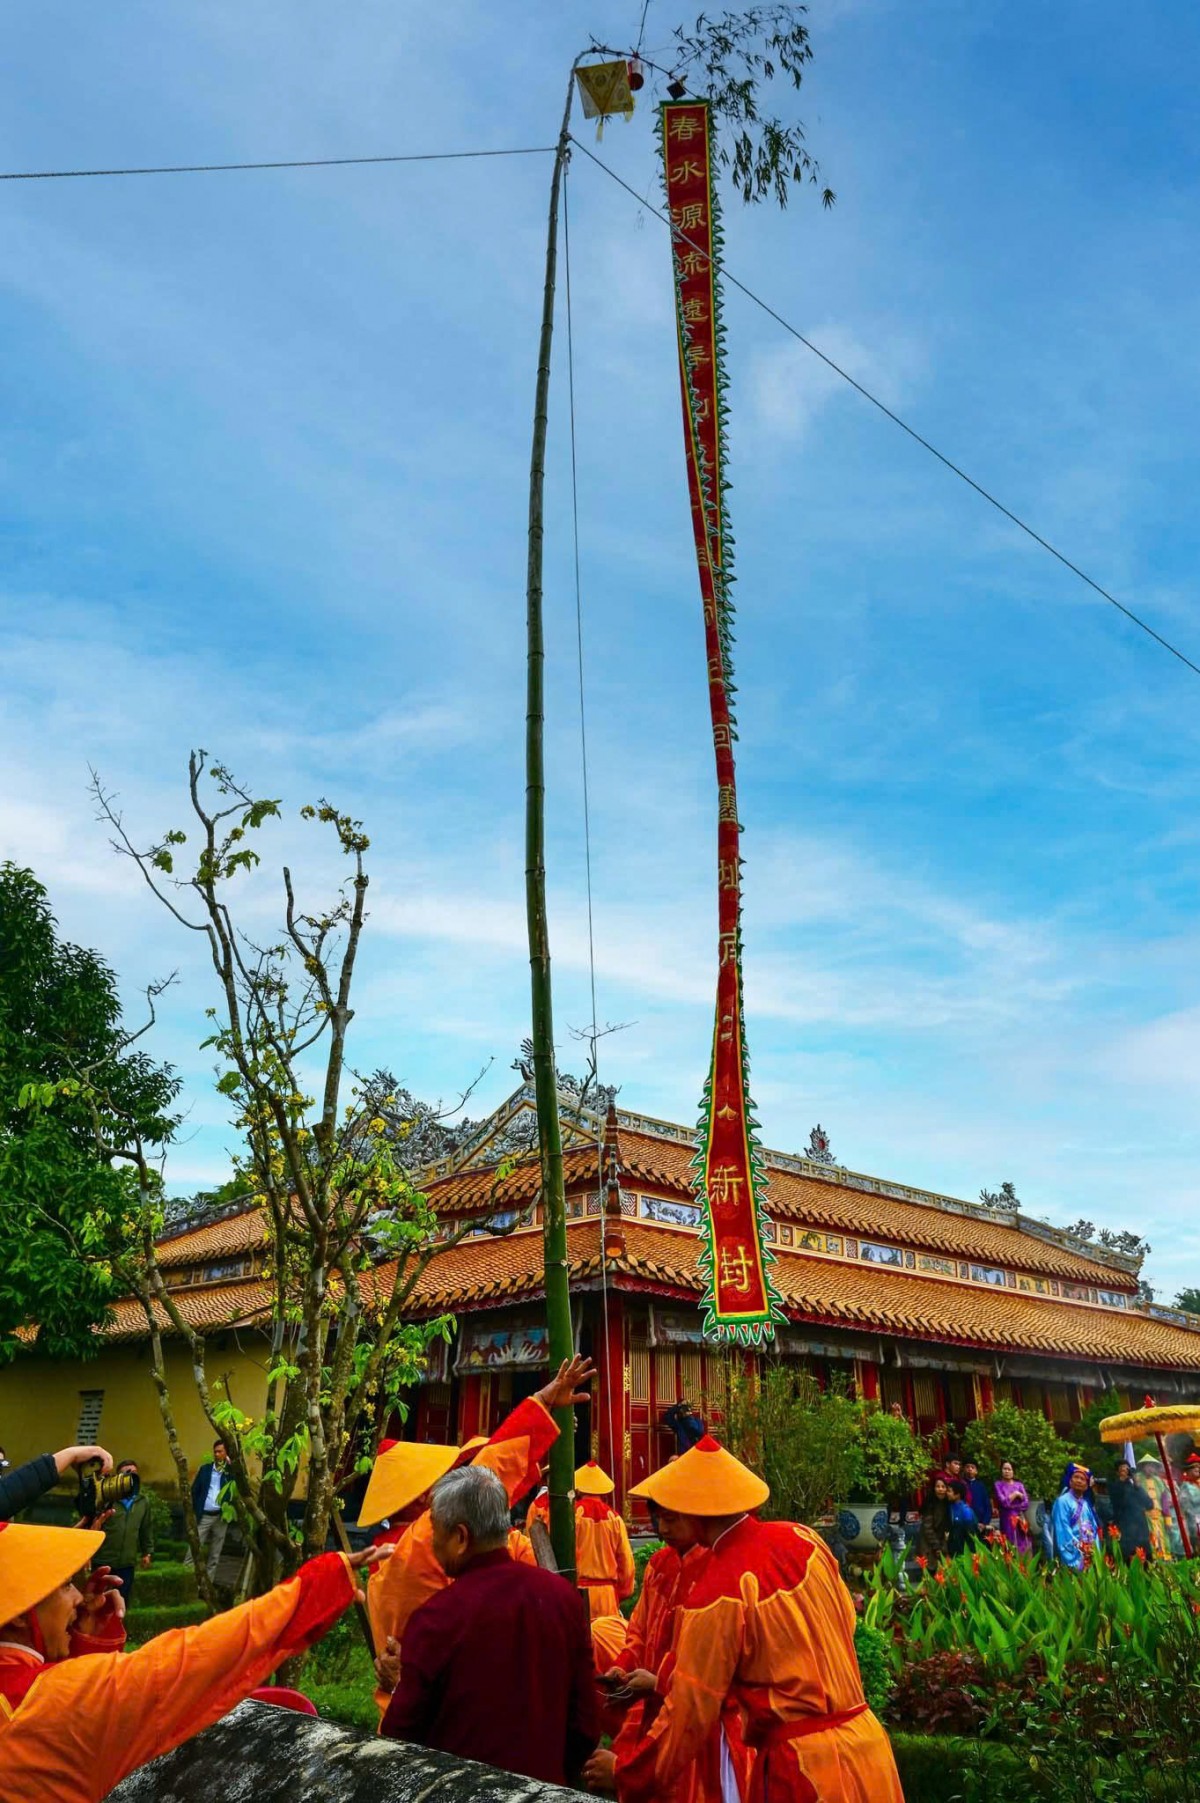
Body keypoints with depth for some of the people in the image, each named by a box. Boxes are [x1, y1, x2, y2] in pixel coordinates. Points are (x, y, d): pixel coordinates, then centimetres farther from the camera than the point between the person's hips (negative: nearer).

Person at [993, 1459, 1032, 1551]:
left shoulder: (1019, 1484, 9)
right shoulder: (998, 1484, 1)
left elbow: (1026, 1504, 1)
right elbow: (1003, 1502, -10)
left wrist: (1010, 1506, -4)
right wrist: (1015, 1494, -4)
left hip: (1020, 1520, 3)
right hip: (1007, 1521, -3)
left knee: (1023, 1546, -2)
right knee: (1010, 1547, -8)